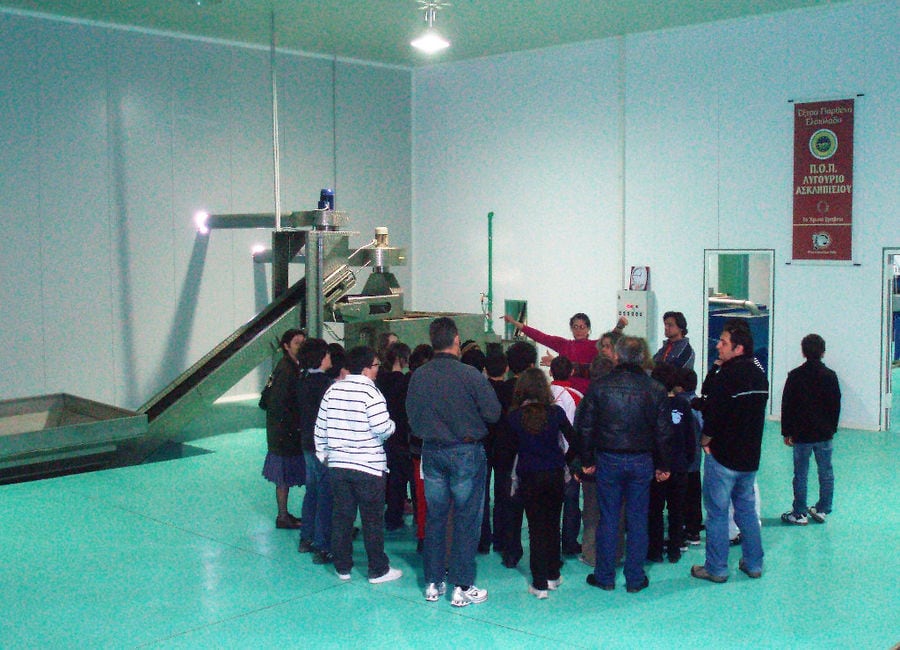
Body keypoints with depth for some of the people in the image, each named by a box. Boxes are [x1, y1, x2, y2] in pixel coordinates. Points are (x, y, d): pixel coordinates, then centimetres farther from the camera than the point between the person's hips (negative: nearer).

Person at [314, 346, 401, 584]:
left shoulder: (333, 390, 4)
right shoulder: (370, 392, -13)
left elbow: (321, 427, 8)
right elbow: (383, 428, -20)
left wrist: (323, 454, 19)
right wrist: (392, 424, 2)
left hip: (337, 465, 5)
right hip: (369, 467, -5)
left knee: (341, 517, 13)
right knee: (373, 520, 4)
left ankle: (342, 567, 21)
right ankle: (378, 570, 12)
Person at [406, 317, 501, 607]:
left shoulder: (418, 377, -4)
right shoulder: (471, 375, -16)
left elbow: (412, 417, 4)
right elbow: (493, 413, -11)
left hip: (432, 452, 4)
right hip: (466, 451, -4)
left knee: (434, 517, 13)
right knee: (466, 520, 4)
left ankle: (433, 583, 20)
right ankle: (462, 587, 7)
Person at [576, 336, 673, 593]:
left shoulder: (599, 387, -6)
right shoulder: (655, 389, -3)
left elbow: (584, 427, -3)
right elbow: (664, 430, 1)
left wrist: (587, 460, 7)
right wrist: (662, 465, 10)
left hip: (608, 459, -1)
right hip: (642, 461, 1)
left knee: (608, 518, 8)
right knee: (638, 520, 8)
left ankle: (605, 576, 16)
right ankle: (635, 579, 15)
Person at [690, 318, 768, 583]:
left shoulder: (727, 374, -19)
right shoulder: (759, 371, 6)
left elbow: (713, 411, -21)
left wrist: (705, 440, -3)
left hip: (723, 455, -8)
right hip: (751, 456, 8)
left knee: (717, 512, 2)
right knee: (746, 508, 19)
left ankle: (716, 569, 9)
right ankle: (754, 563, 25)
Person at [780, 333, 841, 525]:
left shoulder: (795, 376, -8)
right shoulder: (830, 376, -1)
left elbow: (787, 406, -5)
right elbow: (836, 406, 7)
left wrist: (786, 432, 3)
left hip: (801, 434, -2)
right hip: (825, 434, 2)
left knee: (801, 475, 3)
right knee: (826, 473, 13)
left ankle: (799, 513, 8)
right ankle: (822, 510, 19)